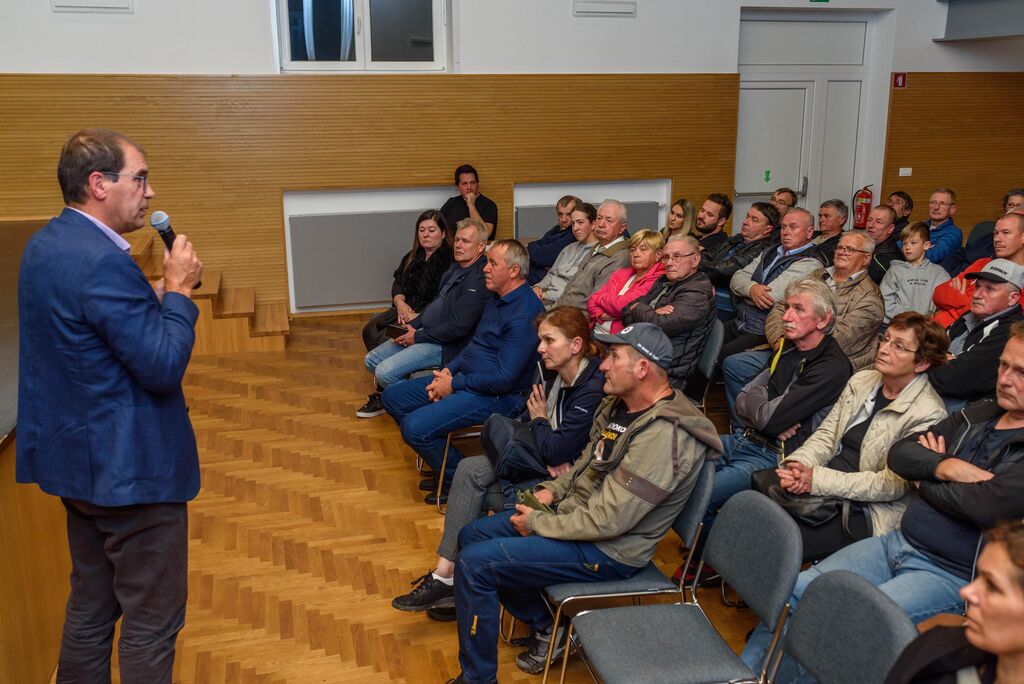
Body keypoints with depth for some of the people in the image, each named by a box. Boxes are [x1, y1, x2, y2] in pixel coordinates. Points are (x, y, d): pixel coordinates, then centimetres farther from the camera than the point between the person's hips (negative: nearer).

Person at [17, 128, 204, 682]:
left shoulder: (43, 245, 8)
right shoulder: (103, 262, -24)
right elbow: (163, 367, -24)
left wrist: (156, 296, 4)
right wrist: (179, 290, -12)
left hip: (76, 457, 10)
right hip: (129, 467, -10)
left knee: (90, 605, 22)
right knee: (152, 619, 4)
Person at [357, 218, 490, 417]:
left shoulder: (478, 281, -20)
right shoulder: (455, 268, 12)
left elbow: (458, 328, -24)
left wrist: (417, 336, -15)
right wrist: (412, 325, 6)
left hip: (444, 345, -10)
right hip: (422, 333, 10)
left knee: (385, 372, -20)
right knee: (371, 360, 8)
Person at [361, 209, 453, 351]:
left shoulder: (449, 261, -12)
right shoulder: (412, 257, 16)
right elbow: (398, 282, 13)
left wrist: (418, 316, -21)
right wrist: (400, 302, -7)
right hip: (405, 311, 8)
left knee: (384, 338, -23)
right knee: (369, 331, -11)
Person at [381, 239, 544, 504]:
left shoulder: (524, 315, -23)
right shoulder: (498, 298, 9)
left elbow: (503, 379, -26)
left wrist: (454, 384, -15)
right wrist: (448, 370, 3)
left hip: (497, 397, -11)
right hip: (461, 378, 11)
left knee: (415, 427, -24)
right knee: (392, 398, 11)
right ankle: (442, 462, 16)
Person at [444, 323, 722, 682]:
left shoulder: (663, 437, -28)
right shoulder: (621, 404, 2)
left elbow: (607, 521, -27)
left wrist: (537, 523, -15)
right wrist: (553, 489, 3)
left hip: (608, 551, -10)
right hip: (574, 513, 10)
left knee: (474, 562, -16)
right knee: (472, 535, 12)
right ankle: (545, 626, 19)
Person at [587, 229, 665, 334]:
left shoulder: (656, 280, -6)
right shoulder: (620, 274, 20)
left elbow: (623, 305, -15)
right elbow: (592, 300, 14)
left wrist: (601, 298, 4)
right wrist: (601, 314, -7)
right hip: (594, 331, 7)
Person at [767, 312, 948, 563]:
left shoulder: (928, 414, -12)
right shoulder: (861, 380, 9)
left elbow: (892, 485, -16)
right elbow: (826, 434, 8)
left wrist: (818, 479, -20)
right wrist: (798, 464, -14)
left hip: (864, 513, -6)